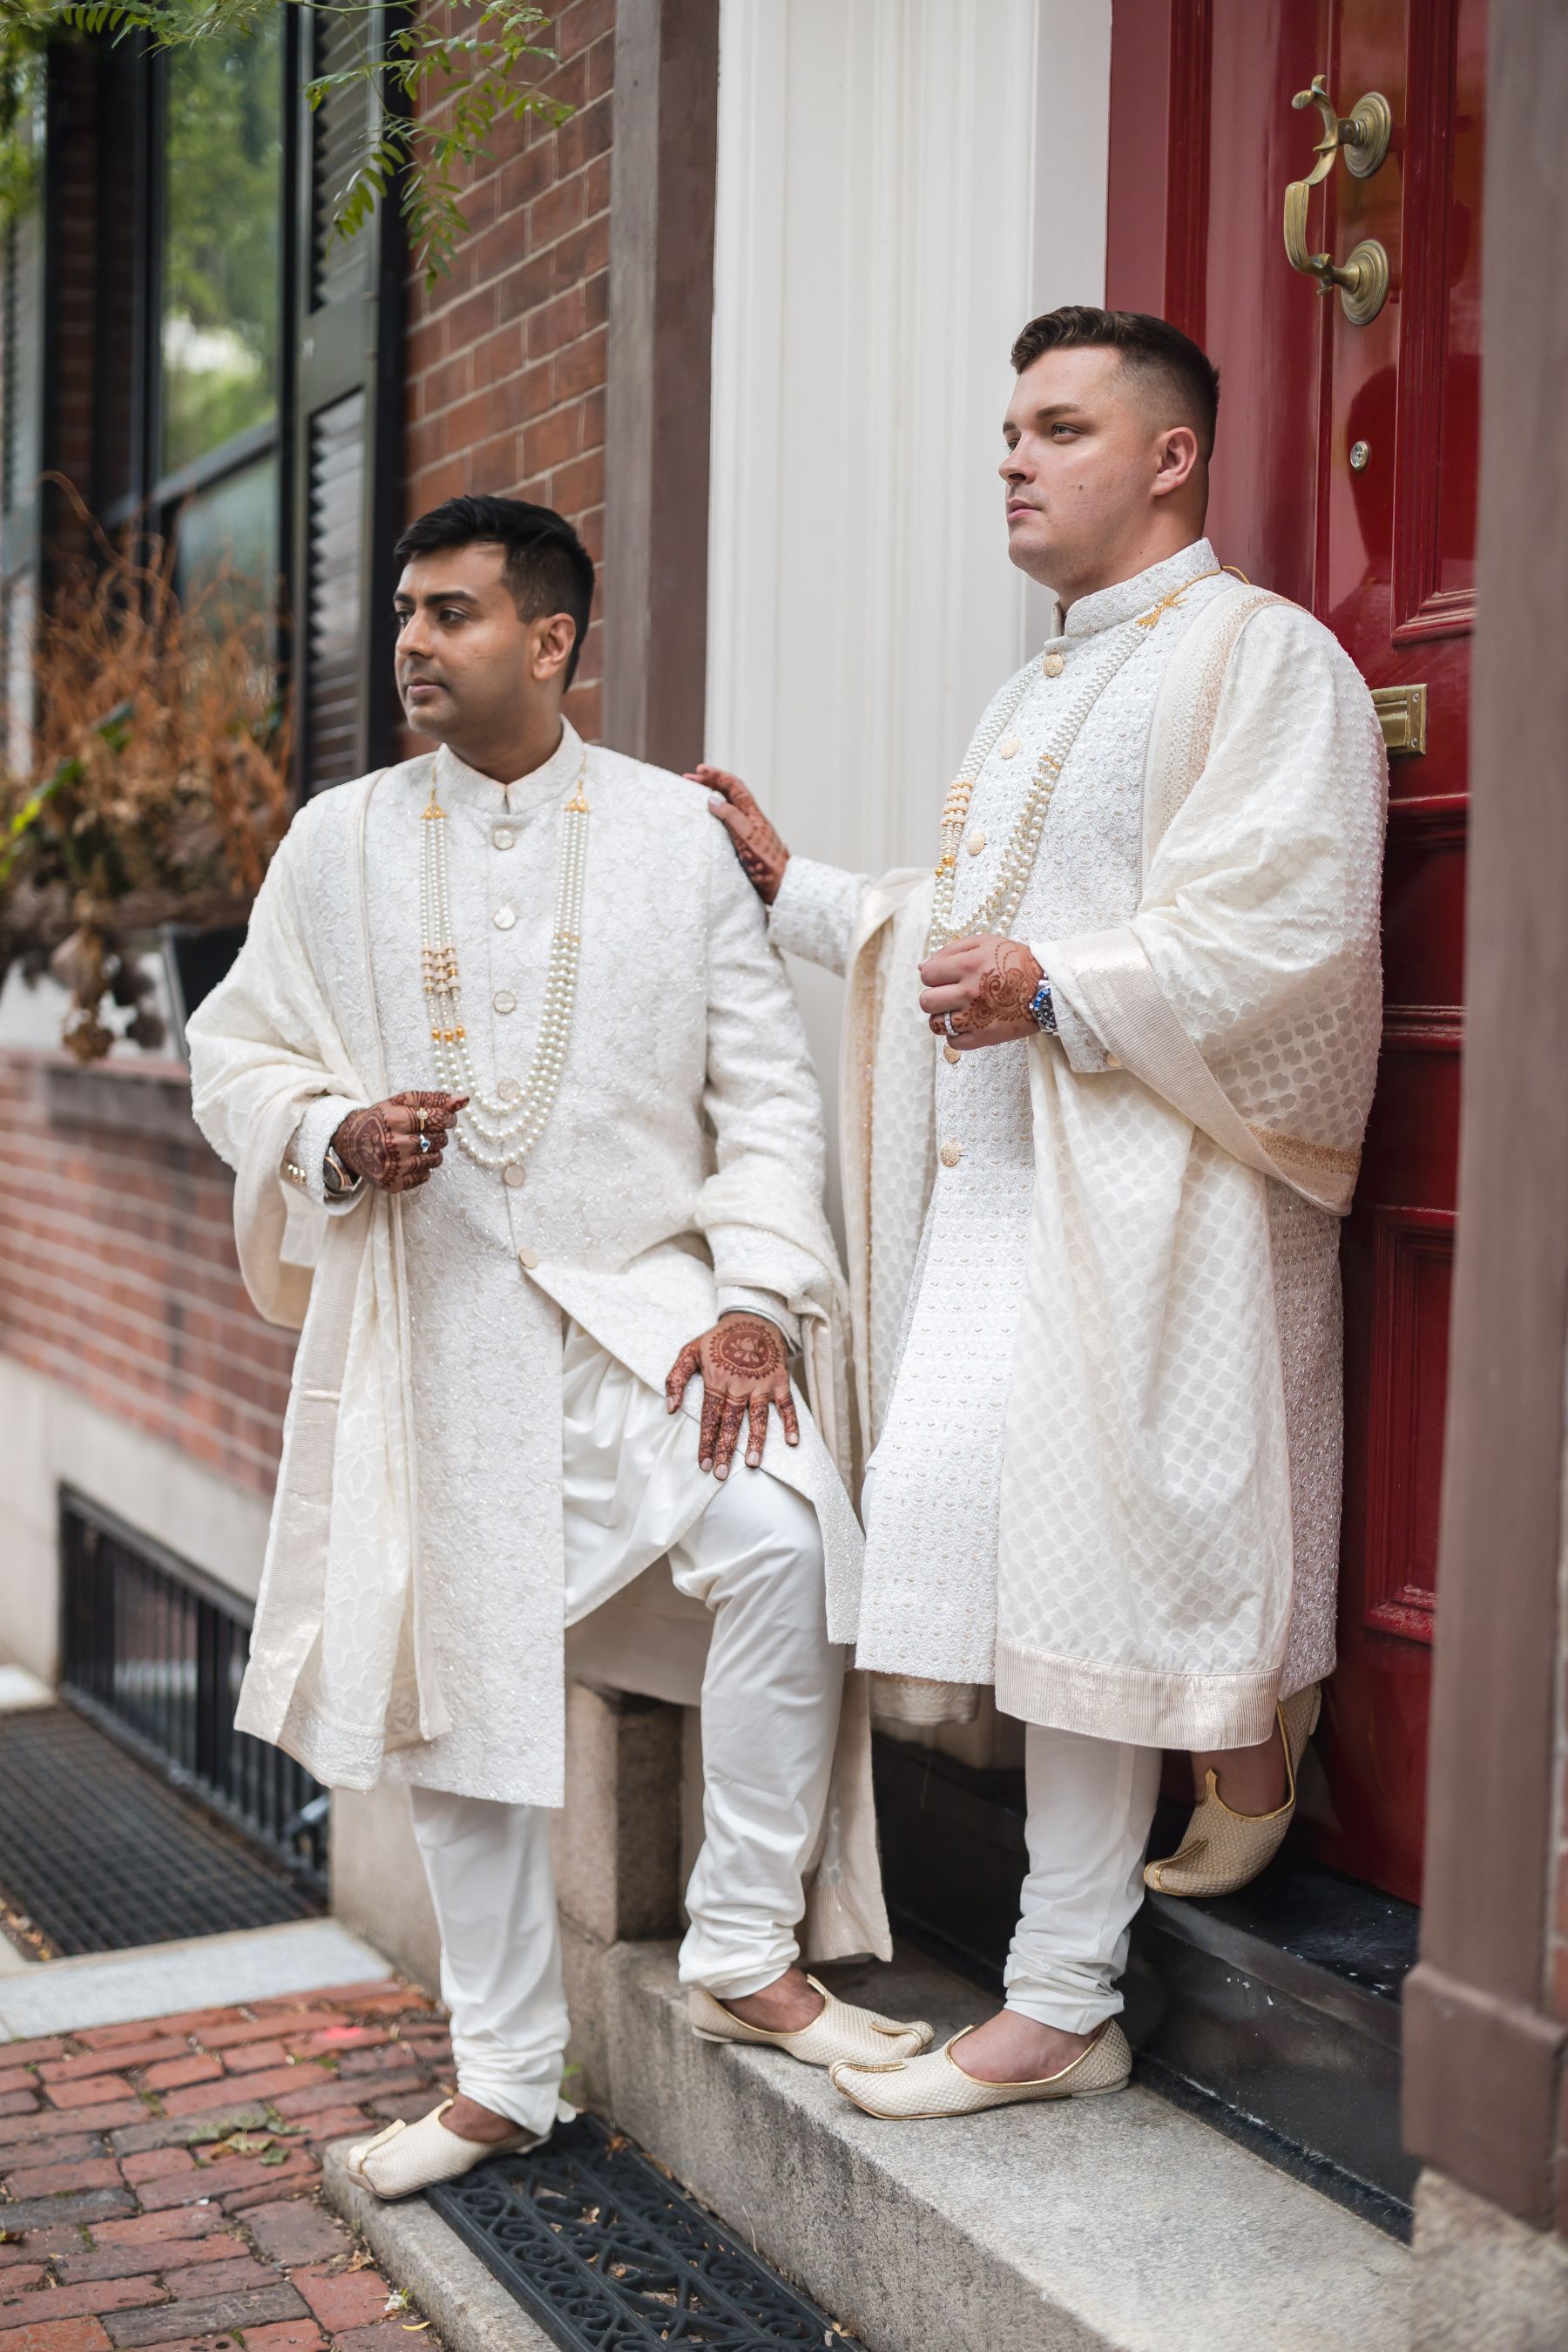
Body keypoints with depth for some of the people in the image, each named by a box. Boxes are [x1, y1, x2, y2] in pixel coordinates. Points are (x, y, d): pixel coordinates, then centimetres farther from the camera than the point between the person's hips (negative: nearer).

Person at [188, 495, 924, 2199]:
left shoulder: (674, 833, 3)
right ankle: (503, 2078, 24)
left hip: (644, 1292, -1)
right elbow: (235, 1055, 11)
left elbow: (766, 1085, 1)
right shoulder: (338, 843, 7)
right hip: (433, 1324, 2)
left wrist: (755, 1299, -11)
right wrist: (335, 1137, -11)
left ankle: (742, 1959, -6)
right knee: (454, 1692, 6)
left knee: (781, 1541, -26)